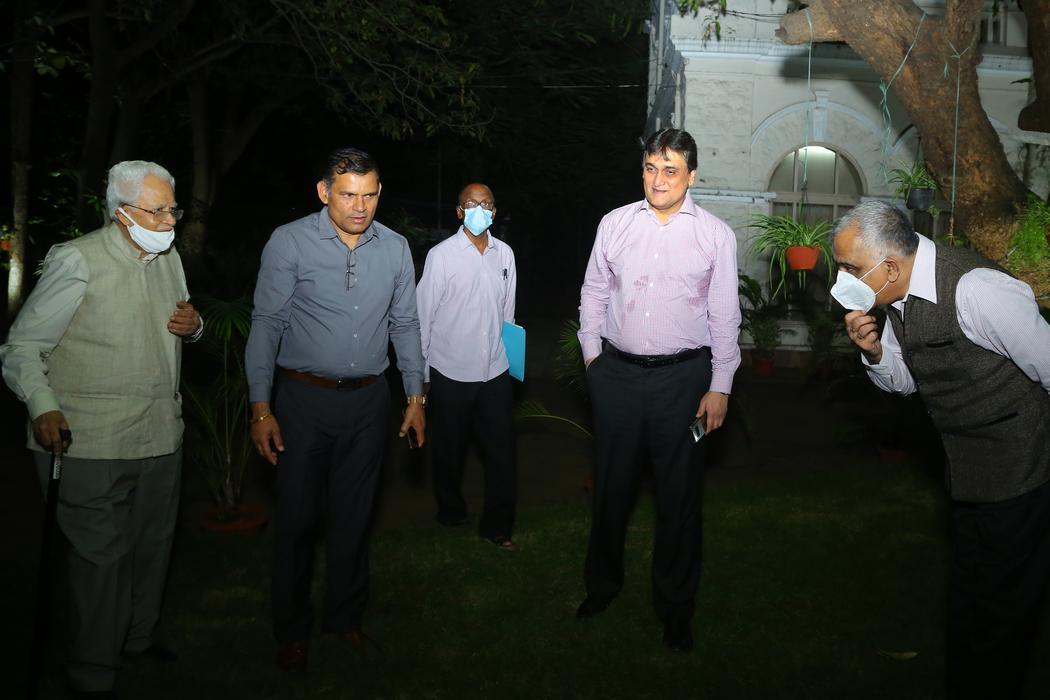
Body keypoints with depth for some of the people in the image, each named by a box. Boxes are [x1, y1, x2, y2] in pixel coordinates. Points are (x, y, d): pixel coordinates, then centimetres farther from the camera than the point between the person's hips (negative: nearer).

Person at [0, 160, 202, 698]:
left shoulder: (169, 259, 12)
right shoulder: (77, 261, -11)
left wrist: (194, 325, 1)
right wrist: (44, 408, -26)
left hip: (161, 436, 7)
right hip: (91, 443, -7)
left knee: (152, 546, 18)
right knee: (101, 557, 0)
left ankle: (138, 638, 38)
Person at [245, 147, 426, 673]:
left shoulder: (394, 248, 2)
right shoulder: (289, 242, -8)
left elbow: (405, 325, 10)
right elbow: (266, 324, -7)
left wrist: (416, 397, 9)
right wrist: (261, 408, -11)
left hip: (367, 399, 3)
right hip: (304, 398, -3)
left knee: (353, 516, 13)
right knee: (297, 517, 4)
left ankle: (345, 618, 30)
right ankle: (292, 631, 22)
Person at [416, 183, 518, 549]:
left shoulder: (504, 254, 5)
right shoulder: (441, 255, -8)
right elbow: (423, 317, -5)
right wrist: (420, 375, -3)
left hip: (495, 371, 3)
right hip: (451, 372, -3)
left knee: (502, 450, 4)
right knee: (449, 451, 12)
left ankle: (497, 525, 19)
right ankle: (451, 512, 34)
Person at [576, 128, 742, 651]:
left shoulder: (715, 235, -2)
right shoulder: (615, 224, 3)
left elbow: (725, 315, 0)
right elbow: (594, 292, 11)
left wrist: (719, 387, -2)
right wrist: (592, 353, 8)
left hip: (682, 377, -2)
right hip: (617, 372, 2)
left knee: (678, 495, 7)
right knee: (611, 485, 14)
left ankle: (676, 607, 25)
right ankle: (602, 583, 36)